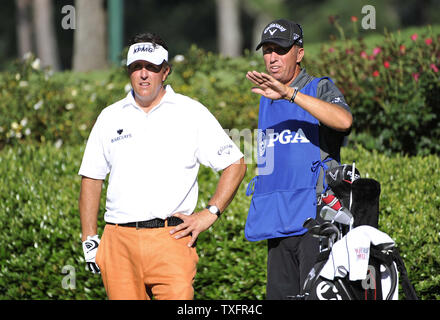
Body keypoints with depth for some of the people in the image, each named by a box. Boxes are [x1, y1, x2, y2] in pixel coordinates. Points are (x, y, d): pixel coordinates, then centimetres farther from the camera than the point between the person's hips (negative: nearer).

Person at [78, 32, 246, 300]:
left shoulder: (191, 113, 6)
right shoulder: (111, 117, 14)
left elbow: (235, 164, 7)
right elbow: (92, 178, 17)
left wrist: (210, 214, -3)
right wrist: (89, 239, 9)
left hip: (172, 237, -3)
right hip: (119, 240, 3)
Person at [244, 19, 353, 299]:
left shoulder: (320, 90, -2)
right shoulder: (266, 100, 19)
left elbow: (344, 120, -25)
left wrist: (290, 93, -31)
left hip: (316, 217, -7)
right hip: (278, 223, 7)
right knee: (280, 295, 5)